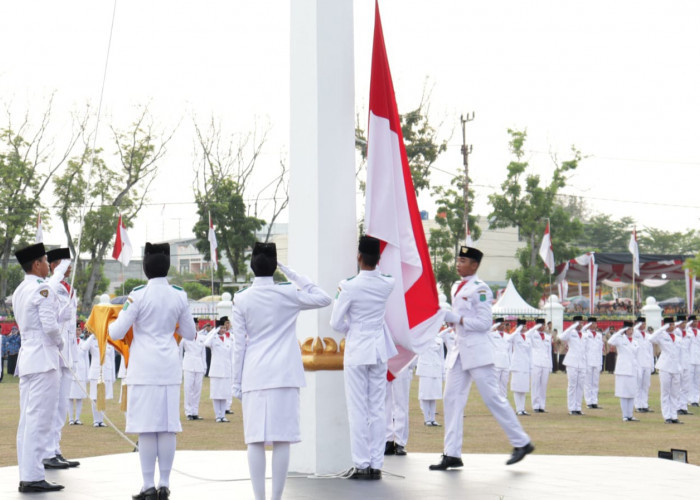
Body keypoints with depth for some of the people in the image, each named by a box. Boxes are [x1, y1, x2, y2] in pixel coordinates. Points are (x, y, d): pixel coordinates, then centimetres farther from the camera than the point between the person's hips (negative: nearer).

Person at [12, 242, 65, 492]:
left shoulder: (19, 291, 16)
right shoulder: (42, 289, -12)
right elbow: (50, 326, -19)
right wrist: (59, 342, -1)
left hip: (26, 357, 9)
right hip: (43, 358, -9)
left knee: (27, 420, 10)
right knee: (39, 419, -8)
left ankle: (26, 476, 13)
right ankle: (33, 477, -8)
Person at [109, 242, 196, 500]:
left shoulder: (139, 295, -9)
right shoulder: (179, 295, 2)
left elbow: (117, 333, -7)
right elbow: (189, 333, 12)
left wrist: (109, 322, 15)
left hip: (144, 367, -4)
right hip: (169, 365, 4)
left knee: (147, 428, -1)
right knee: (168, 427, 7)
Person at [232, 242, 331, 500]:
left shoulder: (242, 299, 2)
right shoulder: (287, 294, 0)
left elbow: (239, 344, 3)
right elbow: (324, 299, 11)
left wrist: (236, 382, 10)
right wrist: (292, 274, 8)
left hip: (254, 376, 1)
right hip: (283, 374, -1)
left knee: (255, 440, 2)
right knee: (281, 439, 0)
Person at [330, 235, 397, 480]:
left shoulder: (350, 287, -14)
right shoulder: (387, 284, -2)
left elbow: (336, 323, -7)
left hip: (356, 352, -4)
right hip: (379, 351, 4)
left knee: (358, 410, 0)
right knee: (377, 409, 6)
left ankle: (361, 464, 1)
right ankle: (376, 464, 7)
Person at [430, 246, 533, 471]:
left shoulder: (480, 289, -11)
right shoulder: (456, 287, 15)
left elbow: (484, 322, -16)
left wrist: (457, 319, -18)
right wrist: (447, 318, 6)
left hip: (477, 350, -8)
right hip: (460, 350, 9)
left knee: (492, 397, -5)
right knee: (452, 399, 3)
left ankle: (522, 442, 9)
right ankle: (452, 454, 5)